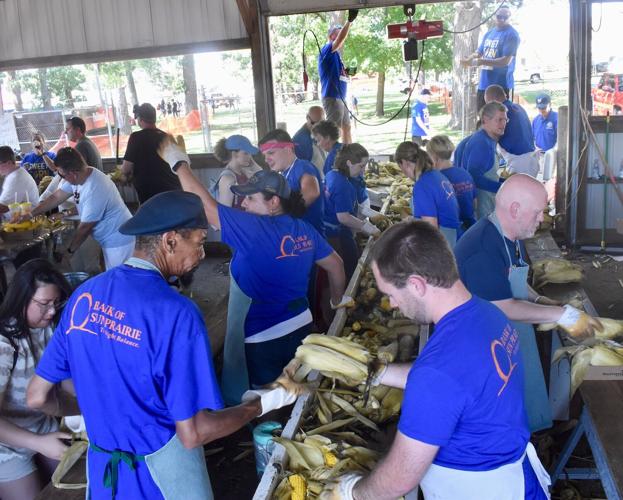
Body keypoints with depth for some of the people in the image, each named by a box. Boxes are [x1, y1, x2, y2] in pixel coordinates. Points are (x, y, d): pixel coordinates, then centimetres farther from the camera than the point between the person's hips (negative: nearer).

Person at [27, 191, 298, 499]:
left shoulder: (84, 294, -6)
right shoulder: (175, 312, -25)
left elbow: (37, 397, 0)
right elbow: (192, 434, -24)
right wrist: (261, 404, -10)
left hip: (101, 463, 5)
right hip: (161, 469, -5)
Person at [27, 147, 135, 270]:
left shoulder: (95, 191, -31)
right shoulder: (78, 175, -6)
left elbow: (84, 228, -20)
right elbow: (56, 198, 9)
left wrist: (69, 251, -6)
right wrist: (31, 214, 10)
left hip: (118, 241, -9)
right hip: (107, 238, 9)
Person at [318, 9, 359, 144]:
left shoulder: (336, 54, 18)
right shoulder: (327, 50, -11)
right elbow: (340, 40, -29)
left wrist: (347, 72, 9)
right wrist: (349, 21, -35)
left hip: (341, 98, 10)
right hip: (332, 98, -10)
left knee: (346, 127, 17)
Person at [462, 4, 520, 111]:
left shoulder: (511, 34, -8)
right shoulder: (489, 33, 15)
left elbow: (506, 61, -17)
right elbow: (479, 52, 20)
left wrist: (481, 61, -24)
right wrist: (469, 59, -5)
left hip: (501, 84, -7)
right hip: (484, 83, 7)